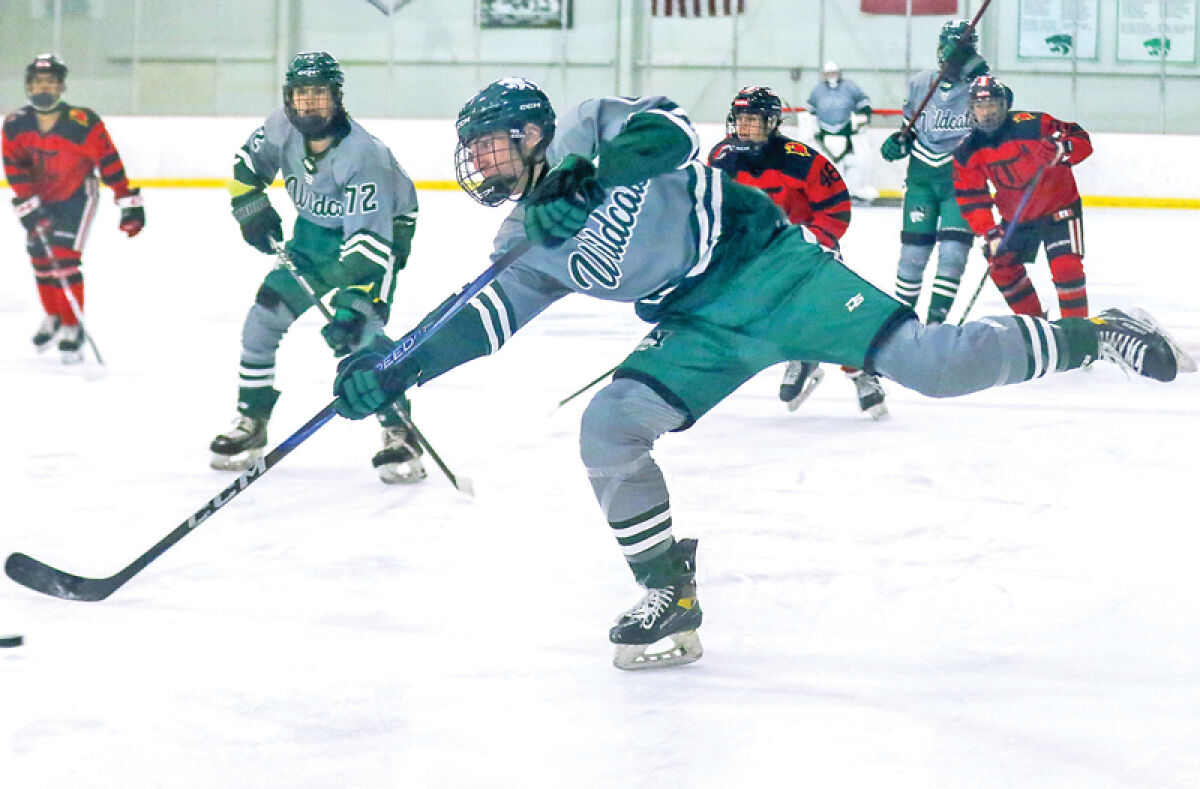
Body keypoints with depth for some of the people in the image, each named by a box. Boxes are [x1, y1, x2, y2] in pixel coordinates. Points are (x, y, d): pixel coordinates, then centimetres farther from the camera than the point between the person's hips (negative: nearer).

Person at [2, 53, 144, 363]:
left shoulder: (83, 123, -24)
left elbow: (109, 163, -17)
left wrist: (129, 204, -14)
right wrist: (29, 207, -23)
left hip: (78, 195, -5)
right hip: (40, 197, 5)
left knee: (65, 257, -17)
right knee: (40, 255, 8)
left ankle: (72, 329, -9)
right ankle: (53, 317, 32)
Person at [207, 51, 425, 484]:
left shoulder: (362, 154, -35)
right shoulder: (283, 128, -16)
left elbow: (369, 240, -38)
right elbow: (247, 163, 8)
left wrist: (352, 303, -45)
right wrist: (251, 207, -3)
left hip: (377, 228, -7)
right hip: (314, 232, 7)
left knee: (362, 334, -25)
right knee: (264, 318, 1)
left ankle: (399, 436, -17)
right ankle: (249, 427, 16)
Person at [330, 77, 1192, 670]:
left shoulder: (585, 129, -3)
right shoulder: (529, 243, 12)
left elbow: (669, 131, -16)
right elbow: (481, 319, 7)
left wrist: (583, 176, -30)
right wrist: (394, 369, -4)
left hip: (766, 264, -6)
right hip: (701, 330, 6)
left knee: (931, 362, -17)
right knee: (608, 429, -14)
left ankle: (1093, 337, 2)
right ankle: (670, 598, 0)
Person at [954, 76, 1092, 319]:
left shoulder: (1031, 125, -23)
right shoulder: (968, 153, -8)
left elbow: (1081, 140, -22)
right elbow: (971, 199, -6)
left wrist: (1060, 150, -43)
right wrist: (990, 233, -17)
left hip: (1058, 206, -6)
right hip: (1015, 214, 6)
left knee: (1065, 266, -19)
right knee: (1002, 266, 6)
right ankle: (1032, 320, 25)